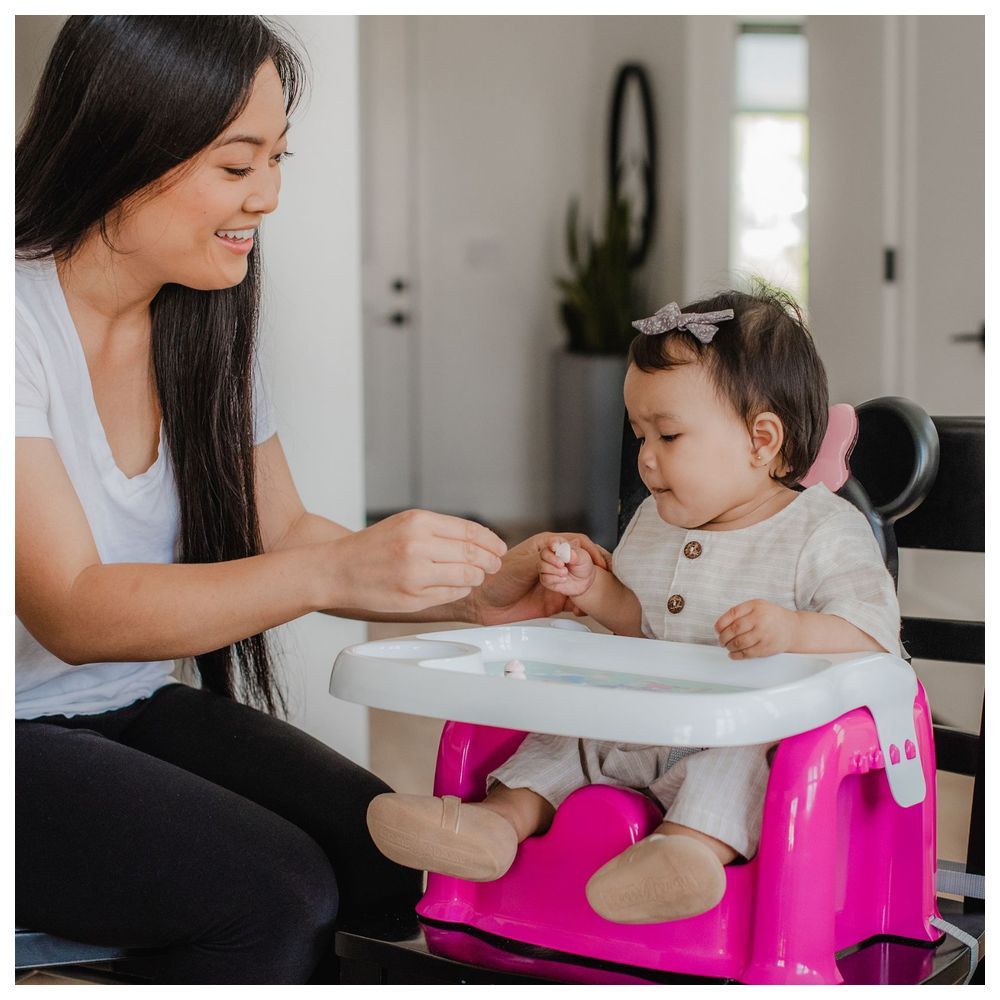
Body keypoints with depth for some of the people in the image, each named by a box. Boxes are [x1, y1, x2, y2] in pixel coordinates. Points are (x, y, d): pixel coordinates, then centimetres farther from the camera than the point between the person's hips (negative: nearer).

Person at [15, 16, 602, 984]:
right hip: (20, 732, -6)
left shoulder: (201, 318, 5)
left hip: (137, 713, 7)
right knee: (273, 890, -26)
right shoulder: (23, 316, -18)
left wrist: (474, 592, -5)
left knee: (391, 856, -16)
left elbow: (281, 533, 11)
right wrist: (336, 571, -35)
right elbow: (74, 613, -25)